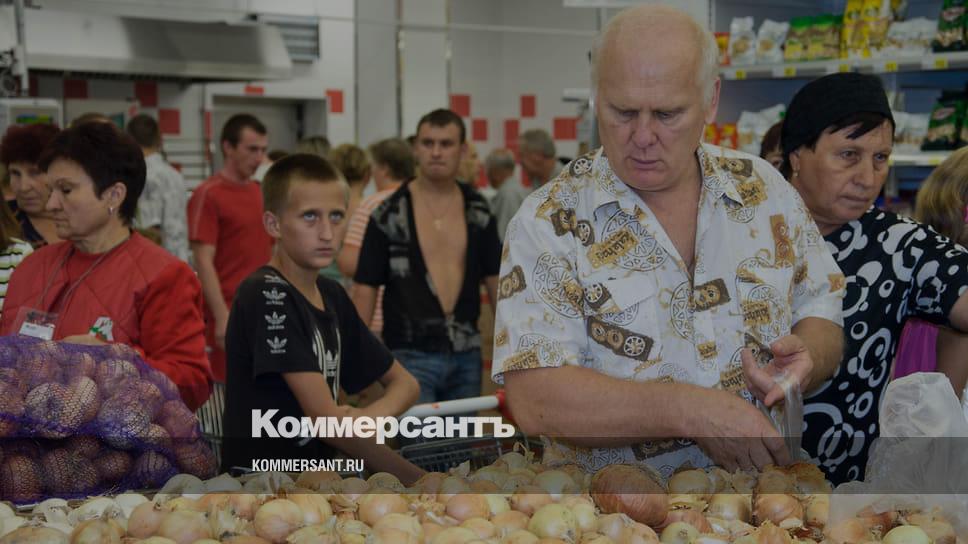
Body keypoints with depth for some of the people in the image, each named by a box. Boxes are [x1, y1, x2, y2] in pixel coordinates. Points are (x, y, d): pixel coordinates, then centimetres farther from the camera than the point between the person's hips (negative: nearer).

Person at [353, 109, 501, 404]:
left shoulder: (479, 211, 6)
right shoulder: (389, 214, -4)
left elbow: (495, 281, 10)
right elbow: (365, 288, -3)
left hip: (466, 355, 4)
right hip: (411, 355, -4)